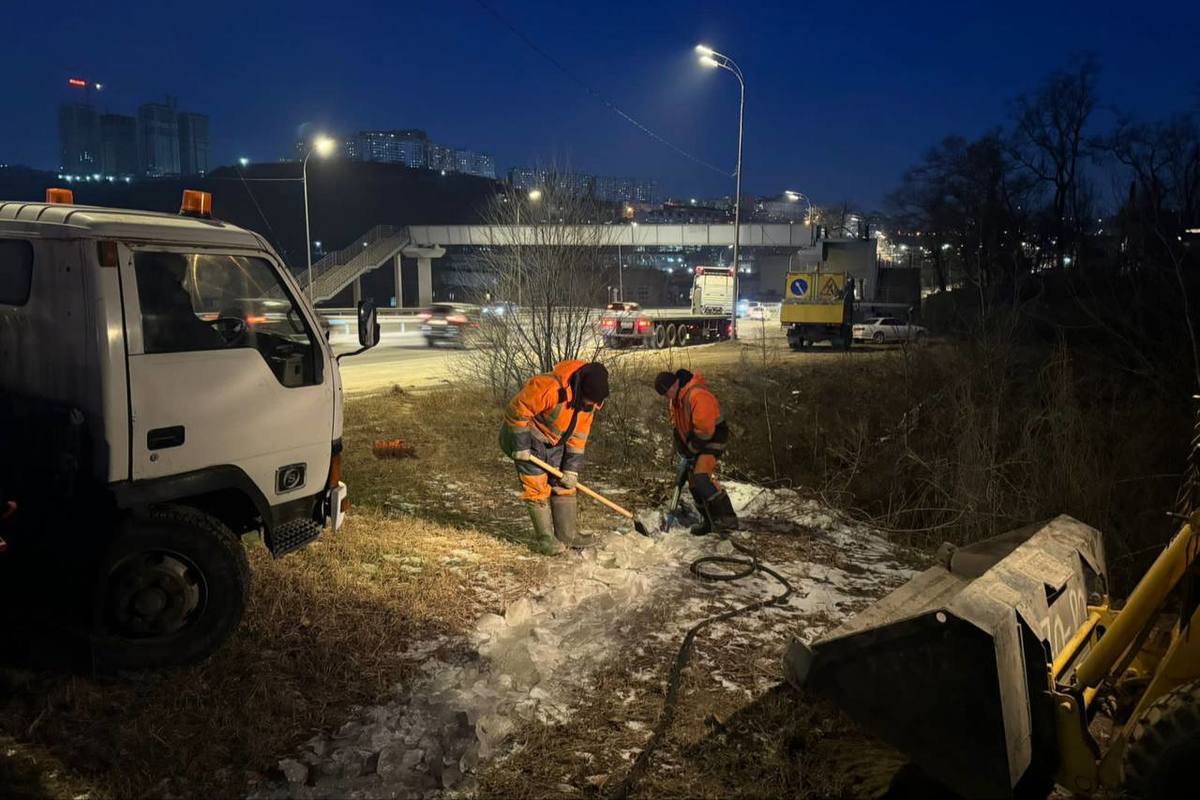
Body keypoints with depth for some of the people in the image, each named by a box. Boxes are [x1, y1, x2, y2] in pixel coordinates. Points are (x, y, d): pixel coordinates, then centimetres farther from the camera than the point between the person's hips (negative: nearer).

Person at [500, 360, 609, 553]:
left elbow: (578, 435, -2)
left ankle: (568, 535, 13)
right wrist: (520, 446, -22)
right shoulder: (550, 387, -36)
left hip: (554, 442, 7)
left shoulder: (589, 401, -11)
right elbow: (517, 410, -28)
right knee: (537, 488, -6)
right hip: (529, 438, -7)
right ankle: (545, 537, 4)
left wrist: (572, 468, -4)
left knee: (564, 486, 6)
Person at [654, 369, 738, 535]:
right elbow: (677, 425, 16)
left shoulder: (698, 395, -28)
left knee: (701, 476, -25)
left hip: (712, 439, -9)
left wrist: (691, 448, -15)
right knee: (694, 483, 8)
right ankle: (709, 521, 19)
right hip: (694, 444, 10)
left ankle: (727, 518, -23)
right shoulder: (674, 399, 5)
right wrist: (682, 447, 6)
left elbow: (704, 430, -27)